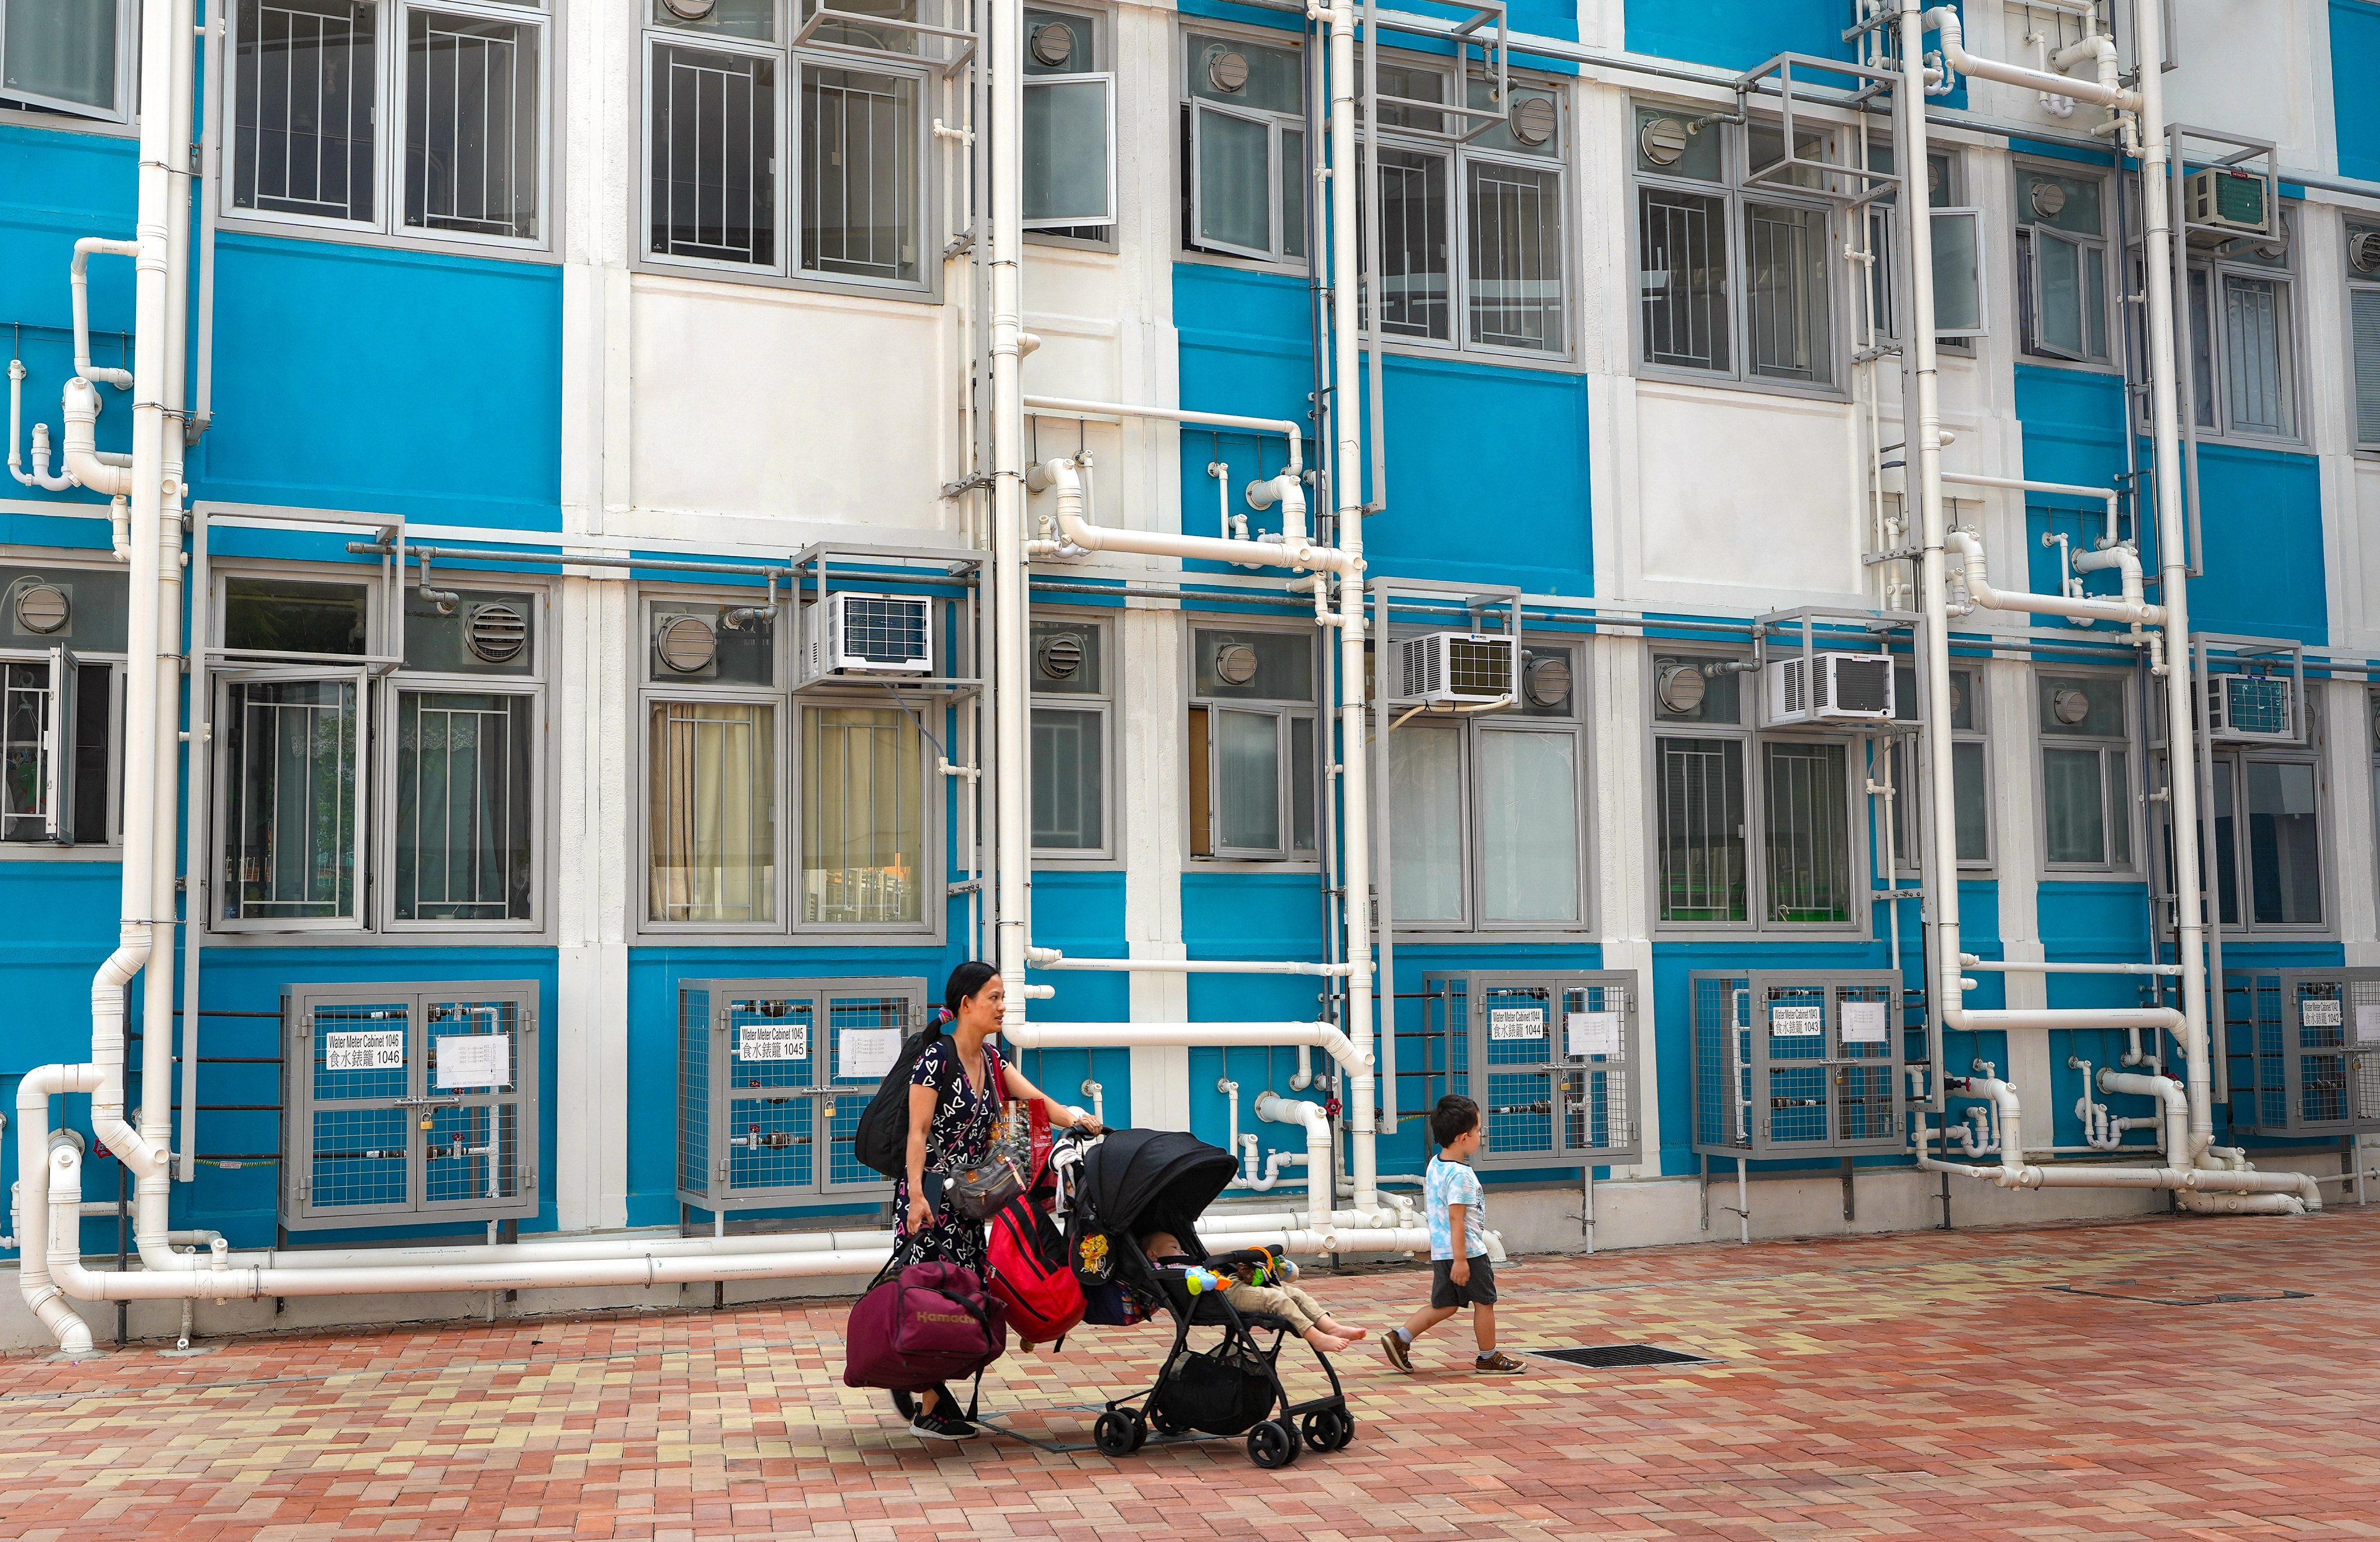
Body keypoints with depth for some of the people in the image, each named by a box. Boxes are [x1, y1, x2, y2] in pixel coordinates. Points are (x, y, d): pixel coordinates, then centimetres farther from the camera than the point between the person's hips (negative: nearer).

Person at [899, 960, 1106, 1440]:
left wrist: (1083, 1121, -10)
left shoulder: (991, 1056, 11)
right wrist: (916, 1196, -23)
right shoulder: (937, 1058, -14)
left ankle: (933, 1392, 18)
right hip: (932, 1192, -8)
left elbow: (1036, 1100, 5)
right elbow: (918, 1132, -15)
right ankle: (929, 1410, 2)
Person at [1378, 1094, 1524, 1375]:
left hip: (1442, 1252, 9)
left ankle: (1399, 1338, 9)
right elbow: (1456, 1218, -24)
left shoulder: (1436, 1164, 8)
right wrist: (1460, 1259, -23)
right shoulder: (1460, 1175, -21)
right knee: (1484, 1302, 7)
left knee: (1445, 1305, 15)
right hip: (1467, 1252, -9)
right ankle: (1489, 1359, 19)